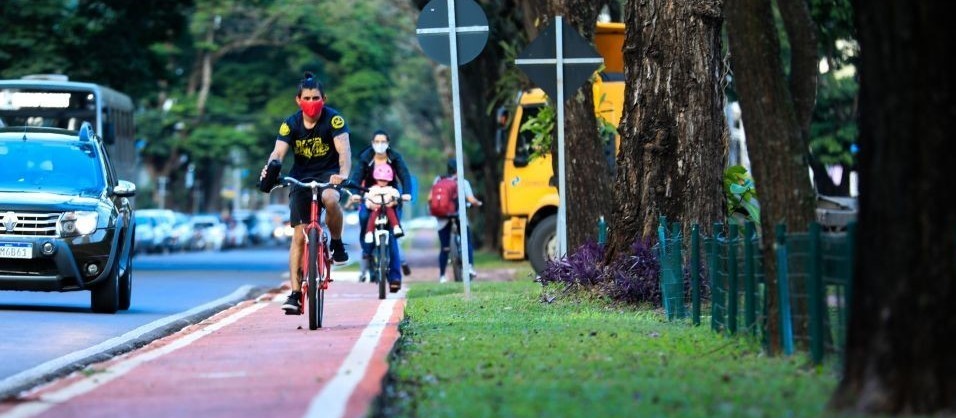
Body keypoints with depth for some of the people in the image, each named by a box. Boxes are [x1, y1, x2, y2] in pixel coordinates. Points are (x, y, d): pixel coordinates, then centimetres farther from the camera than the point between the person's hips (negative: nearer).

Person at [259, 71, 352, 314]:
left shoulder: (333, 119, -14)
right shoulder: (291, 124, -7)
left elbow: (343, 149, -25)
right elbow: (279, 151, -19)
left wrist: (343, 173, -46)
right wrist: (270, 168, -42)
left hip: (329, 174, -2)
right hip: (301, 178, 2)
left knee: (329, 198, -38)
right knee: (299, 235, -6)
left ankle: (336, 244, -11)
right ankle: (295, 294, -4)